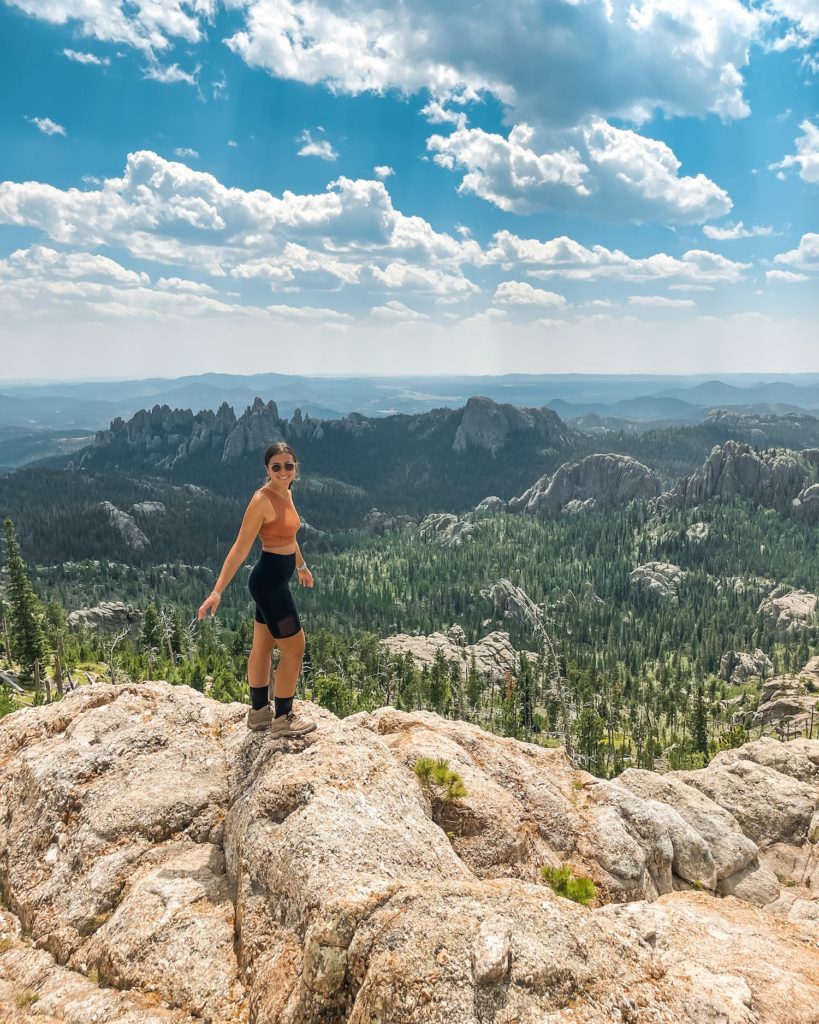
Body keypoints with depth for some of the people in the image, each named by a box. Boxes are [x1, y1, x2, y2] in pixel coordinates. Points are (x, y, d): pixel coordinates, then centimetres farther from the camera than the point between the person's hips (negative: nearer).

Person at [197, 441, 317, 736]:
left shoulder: (286, 493, 5)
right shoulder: (262, 500, -22)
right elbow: (240, 549, -22)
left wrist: (301, 567, 34)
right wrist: (217, 592, -23)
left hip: (278, 577, 9)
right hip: (269, 580, -9)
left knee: (263, 646, 19)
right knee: (294, 649, 3)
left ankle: (259, 712, 33)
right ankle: (283, 718, 18)